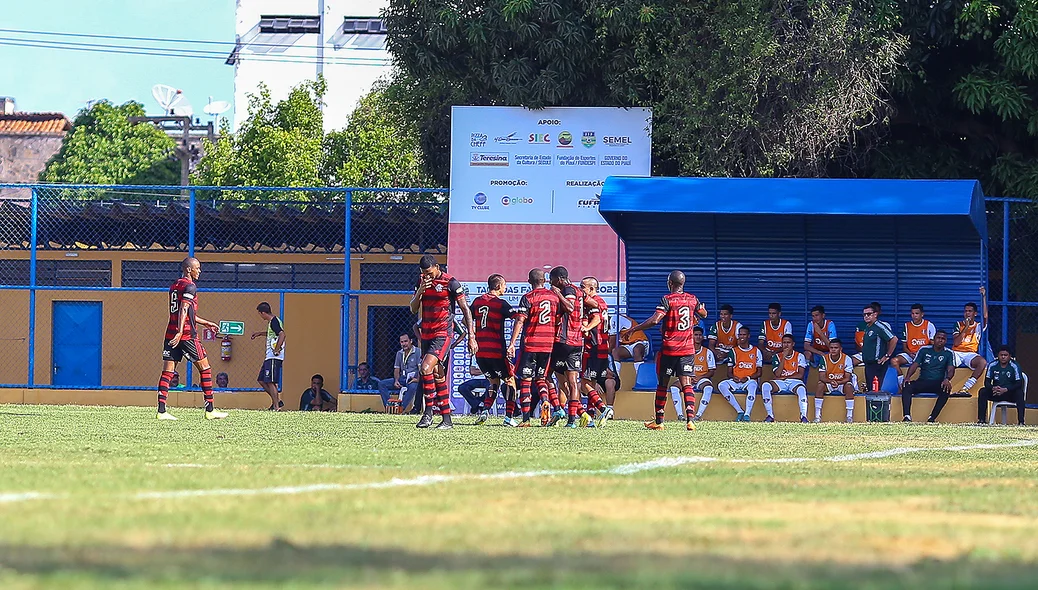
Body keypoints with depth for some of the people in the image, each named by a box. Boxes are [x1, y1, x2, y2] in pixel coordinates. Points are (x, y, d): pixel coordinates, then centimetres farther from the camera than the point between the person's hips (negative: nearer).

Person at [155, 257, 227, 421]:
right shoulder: (189, 286, -8)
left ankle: (161, 411, -6)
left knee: (167, 372, 2)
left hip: (171, 333, 8)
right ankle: (209, 410, 4)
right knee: (204, 368, 3)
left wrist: (206, 323, 34)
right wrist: (180, 332, -27)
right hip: (187, 335, -8)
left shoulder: (174, 286, 19)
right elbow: (184, 310, -20)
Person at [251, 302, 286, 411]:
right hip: (269, 357, 10)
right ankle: (277, 401, 14)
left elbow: (282, 334, -28)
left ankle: (276, 406, -8)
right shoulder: (272, 321, 17)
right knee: (262, 380, 12)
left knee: (270, 382, -10)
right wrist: (260, 334, 41)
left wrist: (276, 351, -24)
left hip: (274, 357, -10)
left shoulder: (274, 321, -14)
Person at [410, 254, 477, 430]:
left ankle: (428, 412, -15)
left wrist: (471, 337, -11)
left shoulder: (450, 283, -9)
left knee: (425, 369, -22)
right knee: (438, 377, 8)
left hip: (443, 334, -7)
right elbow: (413, 309, 9)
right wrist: (420, 291, -9)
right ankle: (446, 420, 12)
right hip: (426, 334, 7)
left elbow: (466, 309, -7)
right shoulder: (422, 281, 9)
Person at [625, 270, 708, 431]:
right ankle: (690, 419, -17)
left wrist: (634, 329, -10)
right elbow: (704, 314, 24)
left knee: (662, 385, 10)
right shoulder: (692, 299, 4)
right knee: (686, 384, -1)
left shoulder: (667, 299, -11)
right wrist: (700, 307, 46)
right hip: (688, 349, 3)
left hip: (669, 348, -3)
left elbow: (654, 320, -20)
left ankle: (658, 421, 16)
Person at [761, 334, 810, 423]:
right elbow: (777, 374, -5)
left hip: (794, 382, -2)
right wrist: (784, 357, -9)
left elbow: (800, 375, -4)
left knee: (801, 389, -39)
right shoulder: (777, 357, 10)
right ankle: (770, 415, -26)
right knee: (765, 385, -28)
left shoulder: (799, 356, 6)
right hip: (780, 383, 2)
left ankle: (803, 416, -41)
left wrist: (784, 378, -8)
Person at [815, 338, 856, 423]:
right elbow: (821, 377, -13)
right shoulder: (824, 359, -9)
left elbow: (847, 378, -15)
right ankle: (817, 416, -28)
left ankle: (850, 416, -28)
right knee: (820, 385, -30)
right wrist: (831, 381, -34)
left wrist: (838, 383, -35)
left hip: (842, 383, -1)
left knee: (849, 386, -34)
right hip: (828, 383, 1)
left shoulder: (847, 359, -13)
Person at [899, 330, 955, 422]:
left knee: (946, 389, -36)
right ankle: (907, 417, -41)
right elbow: (914, 365, 3)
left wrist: (947, 379, -30)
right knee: (907, 387, -29)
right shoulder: (924, 350, 11)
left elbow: (951, 369, -6)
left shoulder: (948, 354, 7)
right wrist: (907, 378, -17)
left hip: (938, 384, -1)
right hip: (922, 382, 1)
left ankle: (932, 418, -39)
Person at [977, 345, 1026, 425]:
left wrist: (1005, 390, -28)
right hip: (996, 393, 3)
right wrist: (993, 388, -26)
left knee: (1019, 392, -33)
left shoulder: (1014, 366, -10)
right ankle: (981, 420, -22)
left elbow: (1019, 384, -14)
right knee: (983, 391, -21)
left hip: (1010, 393, -3)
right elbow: (987, 382, -1)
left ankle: (1021, 421, -37)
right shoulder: (992, 366, -2)